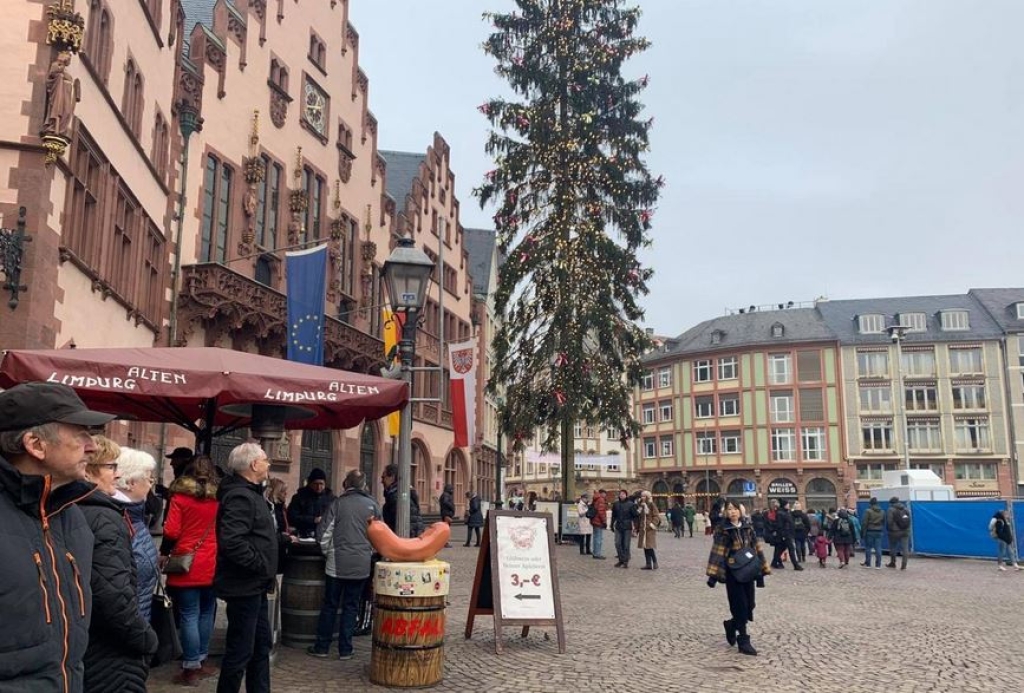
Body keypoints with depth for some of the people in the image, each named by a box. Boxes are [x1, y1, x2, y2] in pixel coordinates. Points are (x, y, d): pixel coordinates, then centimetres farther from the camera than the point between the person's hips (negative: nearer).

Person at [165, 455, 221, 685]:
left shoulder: (179, 496, -6)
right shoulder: (219, 497, 2)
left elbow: (171, 532, -9)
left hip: (187, 564, -3)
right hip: (212, 565, 4)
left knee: (189, 617, 1)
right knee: (206, 614, 16)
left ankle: (191, 669, 5)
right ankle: (201, 661, 25)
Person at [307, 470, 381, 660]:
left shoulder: (338, 503, -6)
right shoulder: (373, 505, -2)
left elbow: (324, 533, -5)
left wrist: (328, 552, 13)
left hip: (337, 563, -1)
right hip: (362, 565, 1)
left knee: (329, 605, 11)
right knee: (351, 607, 10)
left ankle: (322, 646, 17)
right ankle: (345, 648, 13)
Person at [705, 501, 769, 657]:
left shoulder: (747, 527, 6)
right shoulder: (722, 529, -7)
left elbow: (756, 548, 8)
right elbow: (717, 552, -12)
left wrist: (761, 570, 5)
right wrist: (713, 574, -19)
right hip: (732, 572, -5)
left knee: (749, 605, 8)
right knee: (740, 605, -4)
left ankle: (731, 625, 34)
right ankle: (743, 642, 6)